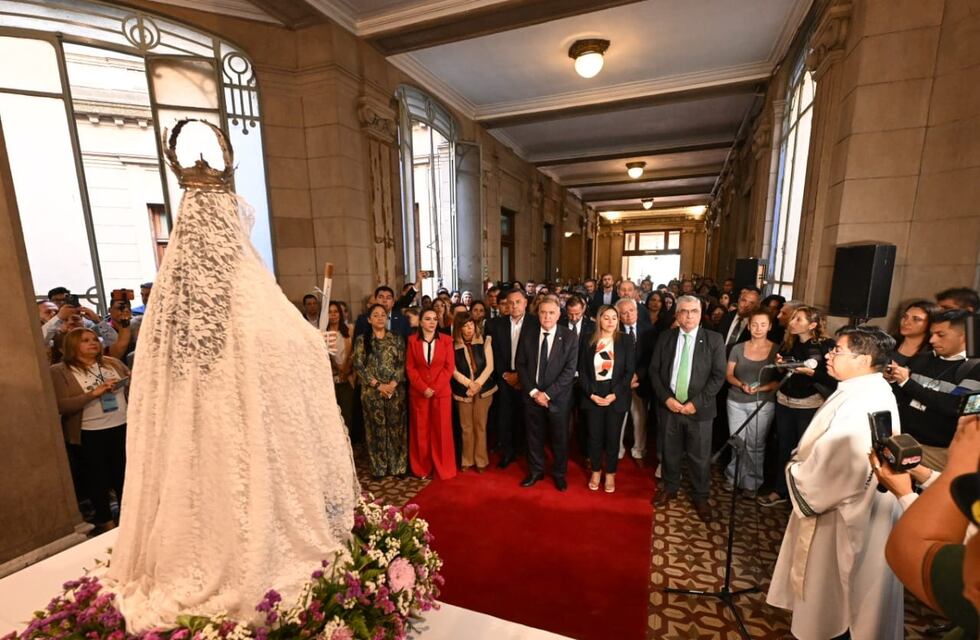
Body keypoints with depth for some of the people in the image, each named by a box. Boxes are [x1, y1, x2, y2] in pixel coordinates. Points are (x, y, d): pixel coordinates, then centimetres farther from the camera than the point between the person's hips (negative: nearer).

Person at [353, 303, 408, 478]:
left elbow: (402, 364, 1)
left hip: (395, 390, 1)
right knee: (376, 428, 7)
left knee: (396, 427, 5)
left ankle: (398, 466, 19)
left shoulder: (396, 339, 5)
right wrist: (378, 385, -11)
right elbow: (358, 366, -4)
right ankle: (378, 467, 21)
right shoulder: (361, 339, 2)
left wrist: (393, 384, -13)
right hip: (372, 391, -1)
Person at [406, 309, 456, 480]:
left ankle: (444, 469, 19)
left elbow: (449, 367, -4)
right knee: (421, 431, 9)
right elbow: (410, 368, -1)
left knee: (442, 431, 5)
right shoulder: (412, 340, 1)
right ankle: (422, 468, 23)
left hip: (441, 392, 0)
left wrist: (435, 388, -12)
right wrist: (424, 388, -11)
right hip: (418, 393, 1)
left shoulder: (446, 340, 0)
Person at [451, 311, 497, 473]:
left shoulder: (485, 341, -1)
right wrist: (469, 384, -13)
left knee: (480, 426, 6)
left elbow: (489, 366, -4)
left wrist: (478, 384, -14)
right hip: (463, 391, 0)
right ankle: (467, 460, 23)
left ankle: (481, 460, 20)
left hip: (483, 389, 0)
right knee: (466, 427, 8)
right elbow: (453, 370, -4)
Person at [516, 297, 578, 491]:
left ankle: (559, 473, 35)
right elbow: (520, 365, 1)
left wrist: (547, 393, -16)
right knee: (534, 435, 14)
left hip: (558, 397, -2)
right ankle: (535, 471, 35)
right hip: (532, 395, 2)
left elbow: (570, 370, -12)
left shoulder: (569, 337, -8)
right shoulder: (528, 336, 0)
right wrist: (533, 391, -10)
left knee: (560, 437, 13)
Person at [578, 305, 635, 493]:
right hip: (592, 396, 1)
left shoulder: (625, 341, 0)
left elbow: (629, 370, -4)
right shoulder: (589, 342, 2)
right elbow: (582, 371, 1)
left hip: (616, 396, -1)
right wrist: (591, 394, -10)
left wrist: (614, 394, -13)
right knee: (594, 437, 7)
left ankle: (610, 474, 27)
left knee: (612, 437, 7)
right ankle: (596, 471, 28)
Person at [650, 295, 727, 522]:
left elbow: (718, 376, -7)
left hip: (699, 408, -2)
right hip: (669, 406, 2)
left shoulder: (714, 340, -4)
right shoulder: (665, 337, 2)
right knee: (670, 452, 16)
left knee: (700, 457, 9)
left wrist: (696, 403, -13)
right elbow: (654, 370, 3)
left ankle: (701, 497, 30)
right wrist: (666, 398, -9)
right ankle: (670, 488, 37)